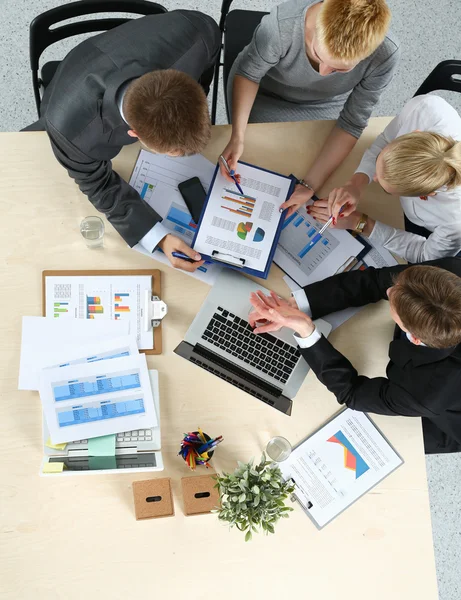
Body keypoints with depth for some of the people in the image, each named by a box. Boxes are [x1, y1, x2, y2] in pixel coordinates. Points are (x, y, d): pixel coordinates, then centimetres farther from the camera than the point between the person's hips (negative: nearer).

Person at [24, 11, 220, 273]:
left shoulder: (196, 35, -46)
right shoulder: (70, 126, -50)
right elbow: (99, 184, -28)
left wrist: (195, 107, -10)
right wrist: (159, 236, -40)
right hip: (86, 122, -2)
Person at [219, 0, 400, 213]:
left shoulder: (385, 55, -34)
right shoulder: (280, 24, -40)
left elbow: (351, 123, -22)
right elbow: (248, 73, -20)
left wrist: (309, 185, -31)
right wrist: (237, 137, -34)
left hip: (326, 104, 1)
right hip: (266, 92, -1)